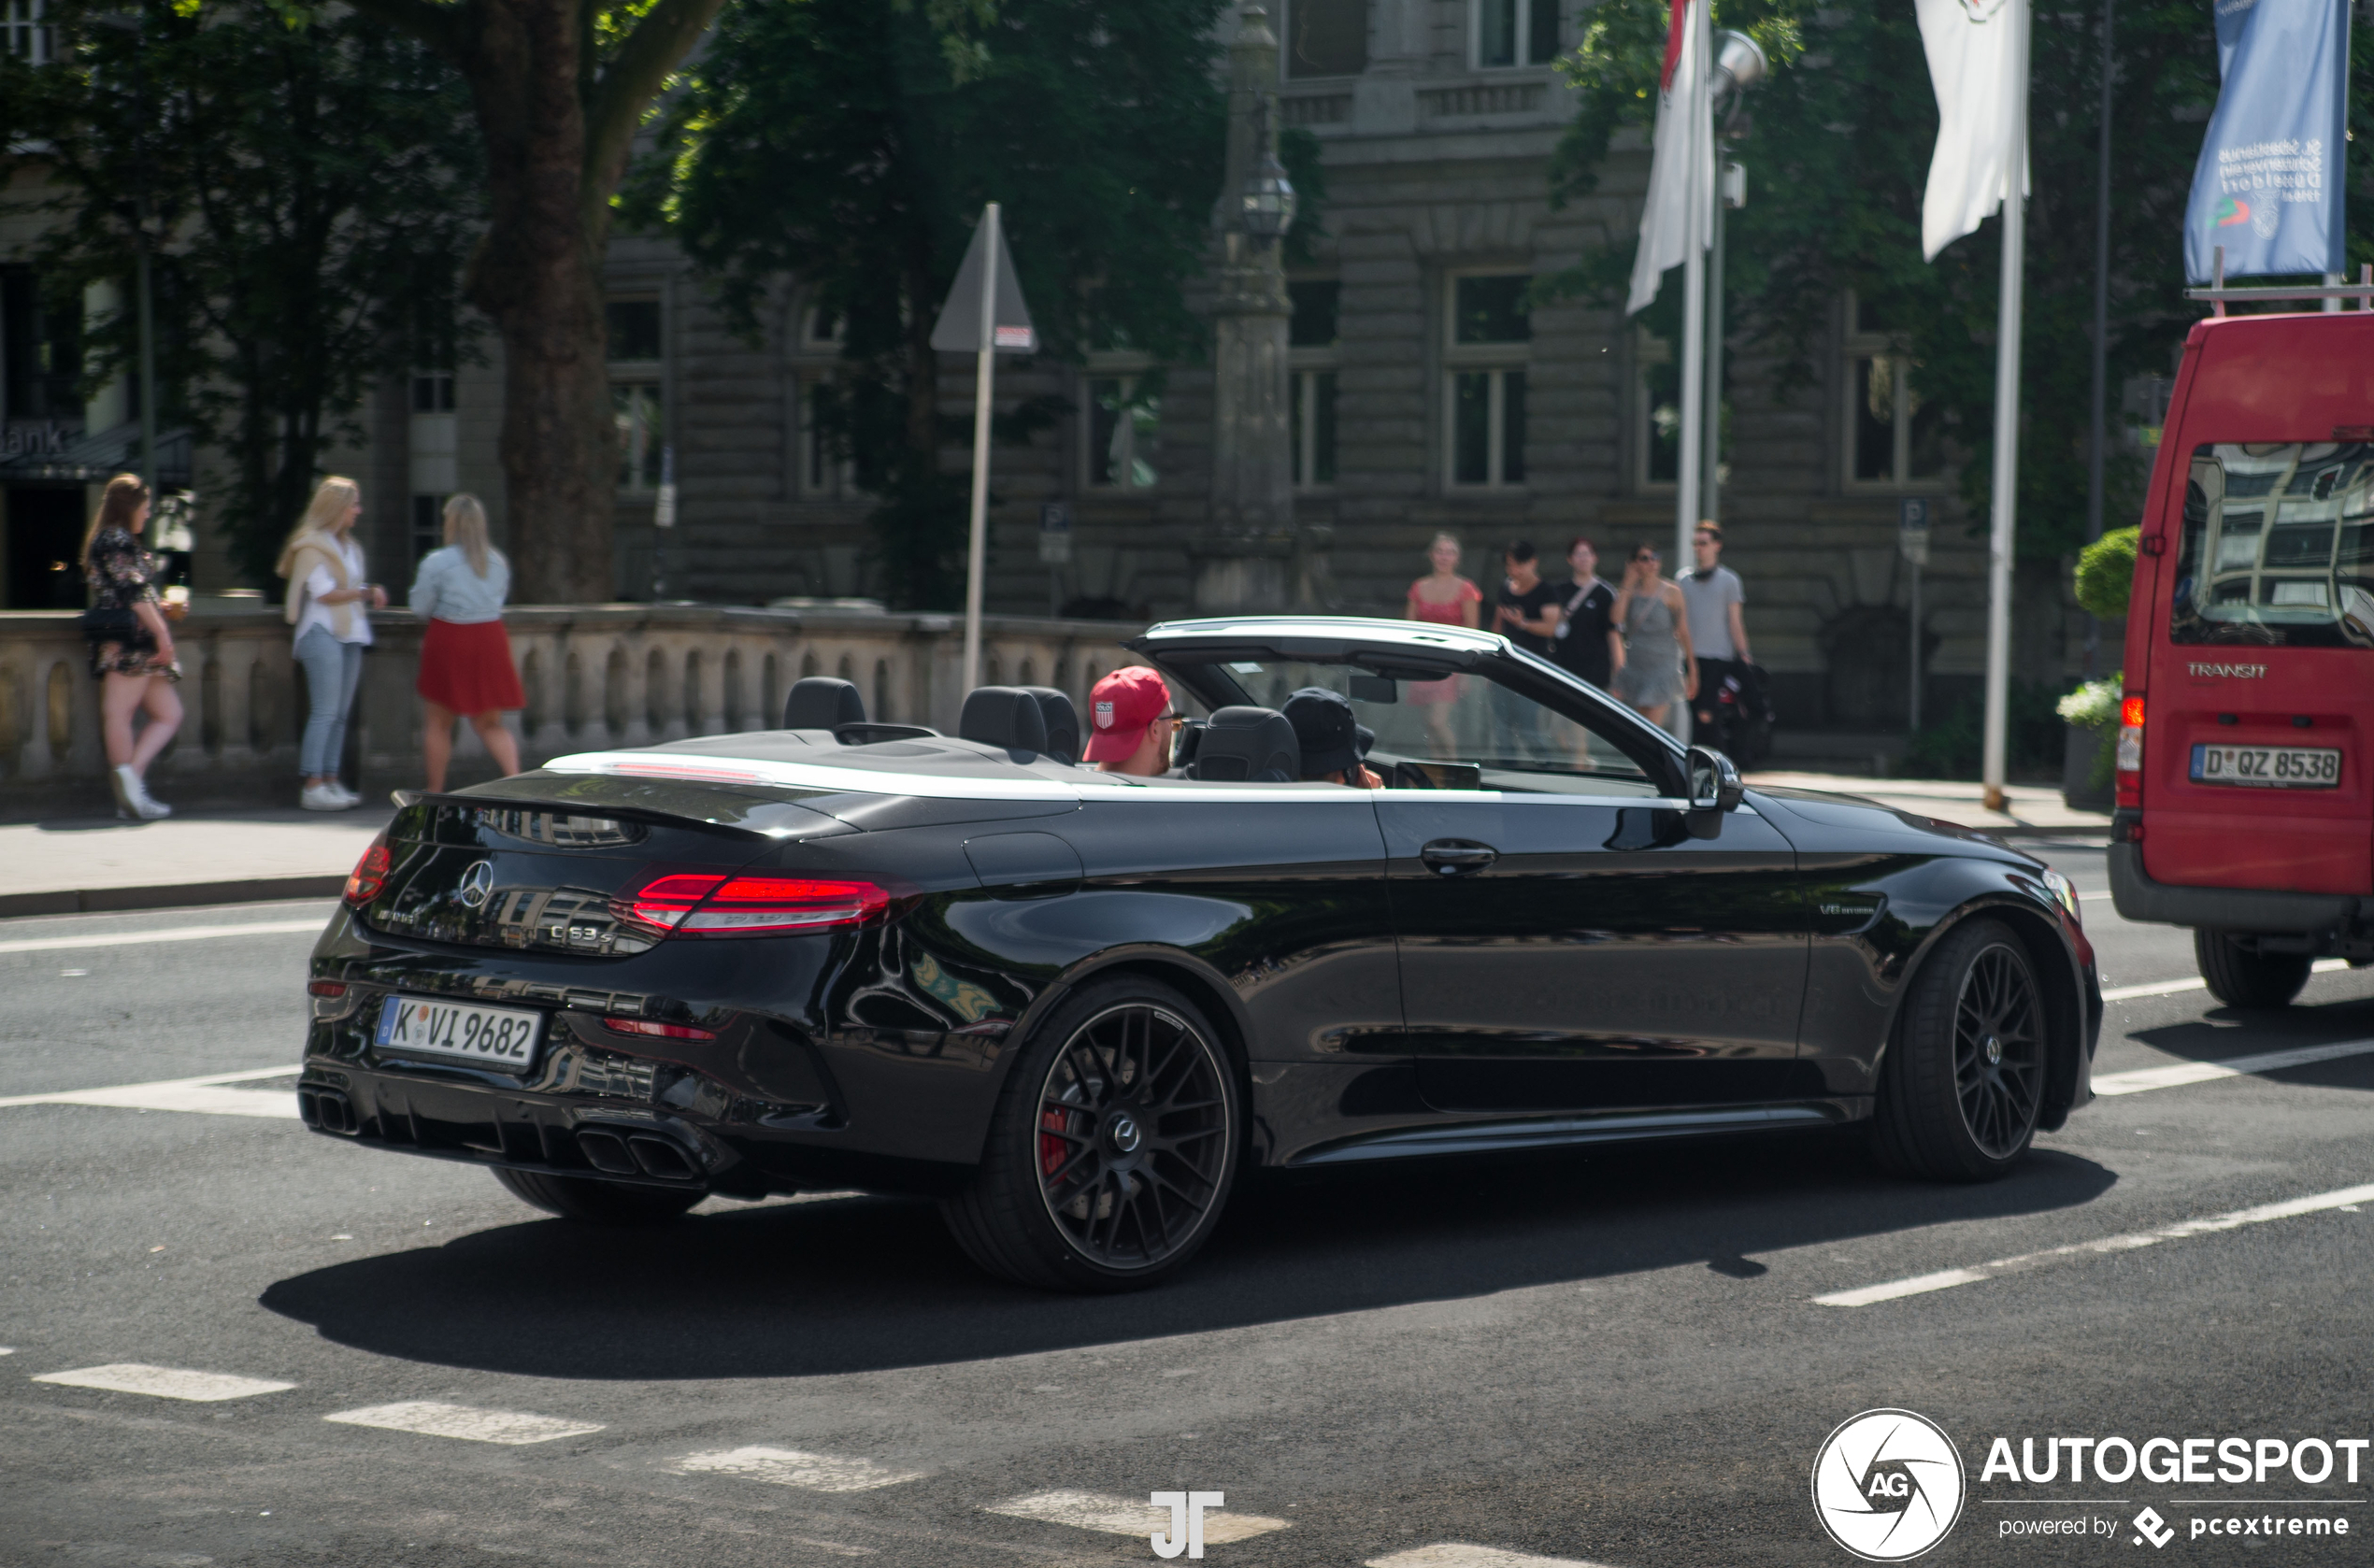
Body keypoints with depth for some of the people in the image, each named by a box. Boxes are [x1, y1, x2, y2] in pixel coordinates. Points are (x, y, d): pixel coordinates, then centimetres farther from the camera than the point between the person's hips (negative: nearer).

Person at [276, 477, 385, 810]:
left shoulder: (346, 545, 21)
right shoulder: (311, 545, -6)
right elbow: (325, 593, -13)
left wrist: (370, 594, 1)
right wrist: (365, 593, -8)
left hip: (348, 633, 9)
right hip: (323, 633, -9)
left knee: (340, 713, 6)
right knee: (325, 711, -12)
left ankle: (331, 781, 8)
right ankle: (313, 787, -13)